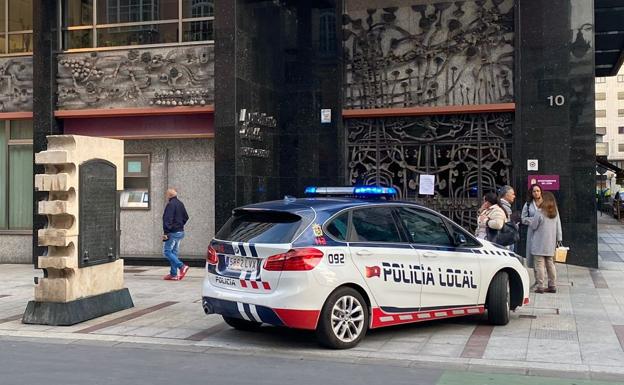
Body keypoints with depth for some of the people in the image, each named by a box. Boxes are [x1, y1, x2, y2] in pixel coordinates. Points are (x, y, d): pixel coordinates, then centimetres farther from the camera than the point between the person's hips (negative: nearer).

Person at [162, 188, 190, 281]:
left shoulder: (171, 204, -15)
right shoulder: (180, 204, 14)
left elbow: (168, 220, -21)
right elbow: (186, 217, 21)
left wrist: (166, 232, -20)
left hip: (173, 232, -9)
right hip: (180, 232, 9)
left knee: (166, 251, -4)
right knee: (174, 252, 12)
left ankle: (182, 266, -16)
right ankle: (173, 274, 12)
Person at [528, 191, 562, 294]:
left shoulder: (540, 213, -14)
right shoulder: (556, 213, 5)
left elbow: (532, 226, -7)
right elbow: (558, 227, 8)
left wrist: (530, 222, 13)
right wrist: (559, 239, 14)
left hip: (539, 245, -6)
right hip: (550, 244, 6)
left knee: (539, 265, -2)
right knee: (550, 264, 13)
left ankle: (540, 286, -2)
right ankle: (552, 286, 16)